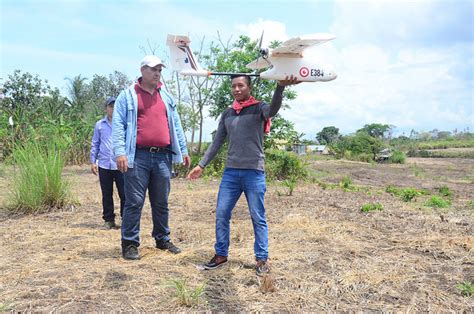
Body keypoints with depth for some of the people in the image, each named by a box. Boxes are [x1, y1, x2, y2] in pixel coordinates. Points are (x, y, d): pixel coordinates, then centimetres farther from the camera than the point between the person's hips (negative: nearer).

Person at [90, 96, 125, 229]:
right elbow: (95, 144, 14)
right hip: (104, 165, 3)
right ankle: (109, 220, 20)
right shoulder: (99, 125, 9)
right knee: (107, 194, 10)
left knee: (124, 193, -1)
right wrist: (93, 161, 8)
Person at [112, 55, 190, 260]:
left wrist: (183, 150, 14)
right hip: (138, 157, -4)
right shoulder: (128, 95, 3)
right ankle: (129, 243, 9)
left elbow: (175, 124, 18)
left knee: (161, 202, 12)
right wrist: (120, 152, -15)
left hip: (163, 156, 5)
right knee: (134, 201, -1)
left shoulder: (166, 97, 17)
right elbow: (118, 125, -4)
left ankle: (163, 239, 24)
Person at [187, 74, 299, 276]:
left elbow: (273, 110, -23)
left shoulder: (258, 108, 1)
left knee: (258, 218, 3)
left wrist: (280, 87, -42)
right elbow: (217, 142, 16)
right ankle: (221, 255, 20)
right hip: (230, 171, 5)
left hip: (254, 172, -4)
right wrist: (201, 165, 10)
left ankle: (262, 259, 14)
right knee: (221, 214, 5)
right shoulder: (227, 114, 14)